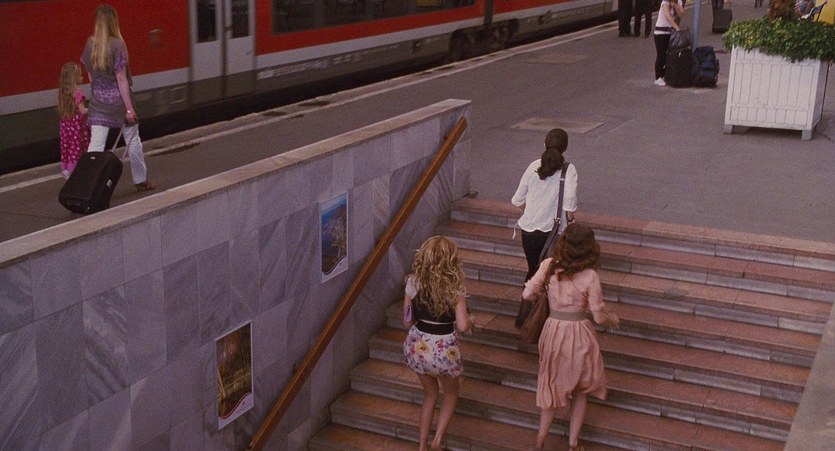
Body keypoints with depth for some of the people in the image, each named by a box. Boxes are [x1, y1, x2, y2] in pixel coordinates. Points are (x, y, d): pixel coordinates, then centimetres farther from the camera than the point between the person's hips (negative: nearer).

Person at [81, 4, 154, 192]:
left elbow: (90, 74, 7)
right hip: (118, 98, -4)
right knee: (133, 140, 15)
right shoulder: (117, 45, -15)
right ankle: (140, 180, 28)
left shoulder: (90, 44, 0)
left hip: (98, 100, 4)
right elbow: (121, 79, -15)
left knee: (95, 144, 0)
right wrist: (129, 108, -12)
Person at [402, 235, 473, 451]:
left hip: (417, 347, 3)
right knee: (451, 394, 27)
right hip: (443, 349, -3)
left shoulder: (413, 282, -8)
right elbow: (463, 326, -19)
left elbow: (407, 321, -1)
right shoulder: (454, 288, -16)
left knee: (430, 394, 27)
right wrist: (470, 320, 3)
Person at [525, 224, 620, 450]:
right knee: (580, 391, 20)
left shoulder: (549, 266, -11)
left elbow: (527, 294, -5)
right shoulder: (590, 276, -18)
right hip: (579, 334, -2)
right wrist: (614, 320, 10)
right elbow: (600, 316, -12)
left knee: (551, 386, 22)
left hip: (553, 331, 2)